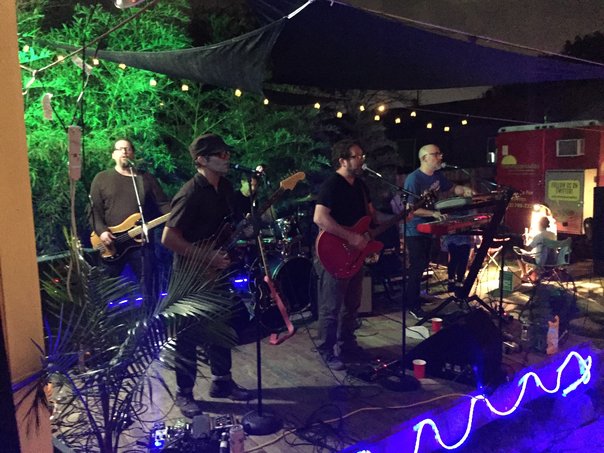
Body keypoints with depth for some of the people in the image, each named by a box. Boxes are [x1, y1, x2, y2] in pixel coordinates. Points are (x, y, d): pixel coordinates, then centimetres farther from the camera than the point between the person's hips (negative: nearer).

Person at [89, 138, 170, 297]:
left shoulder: (146, 178, 10)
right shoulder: (101, 178, 6)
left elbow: (163, 204, 5)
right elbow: (94, 210, 1)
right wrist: (101, 231, -14)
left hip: (141, 242, 1)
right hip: (111, 243, 0)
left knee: (146, 288, 5)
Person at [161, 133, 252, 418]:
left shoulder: (225, 187, 4)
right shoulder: (191, 194, -21)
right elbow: (168, 238, -23)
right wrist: (206, 258, -23)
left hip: (217, 271, 8)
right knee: (189, 335, 5)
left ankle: (222, 381, 34)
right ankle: (184, 394, 22)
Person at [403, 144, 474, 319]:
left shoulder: (437, 176, 4)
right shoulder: (413, 179, -21)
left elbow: (452, 188, 19)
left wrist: (464, 190, -2)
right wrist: (433, 213, -28)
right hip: (415, 230, -8)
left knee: (423, 264, 18)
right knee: (417, 267, -5)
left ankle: (415, 296, 34)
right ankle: (413, 306, 7)